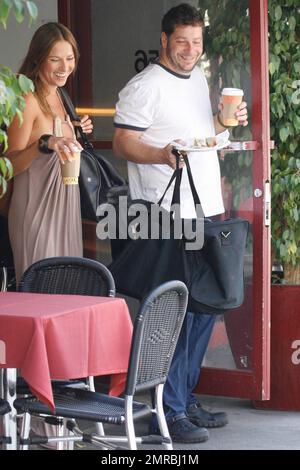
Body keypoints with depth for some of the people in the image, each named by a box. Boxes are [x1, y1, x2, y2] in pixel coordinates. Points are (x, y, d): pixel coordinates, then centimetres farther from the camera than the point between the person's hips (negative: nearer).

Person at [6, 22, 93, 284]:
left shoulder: (56, 96, 14)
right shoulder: (29, 99, -13)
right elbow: (11, 164, -18)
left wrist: (75, 133, 12)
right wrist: (45, 143, -32)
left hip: (64, 204, 9)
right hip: (38, 207, -9)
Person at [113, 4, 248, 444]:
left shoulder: (198, 79, 17)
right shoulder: (144, 87, -9)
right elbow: (123, 143, -12)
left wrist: (225, 122, 8)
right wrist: (162, 154, -29)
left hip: (206, 210, 9)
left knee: (204, 308, 12)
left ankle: (187, 398, 23)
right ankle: (170, 411, -4)